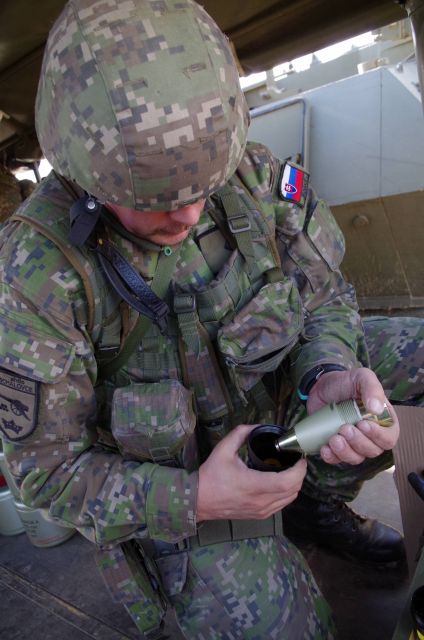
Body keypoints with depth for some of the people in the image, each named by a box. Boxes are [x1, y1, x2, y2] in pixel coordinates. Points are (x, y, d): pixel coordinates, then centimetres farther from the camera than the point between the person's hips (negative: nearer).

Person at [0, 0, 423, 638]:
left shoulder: (248, 170, -15)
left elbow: (322, 292, -4)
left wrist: (330, 374, -26)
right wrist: (194, 499, -27)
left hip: (280, 401, 4)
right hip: (175, 486, -3)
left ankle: (314, 497, 13)